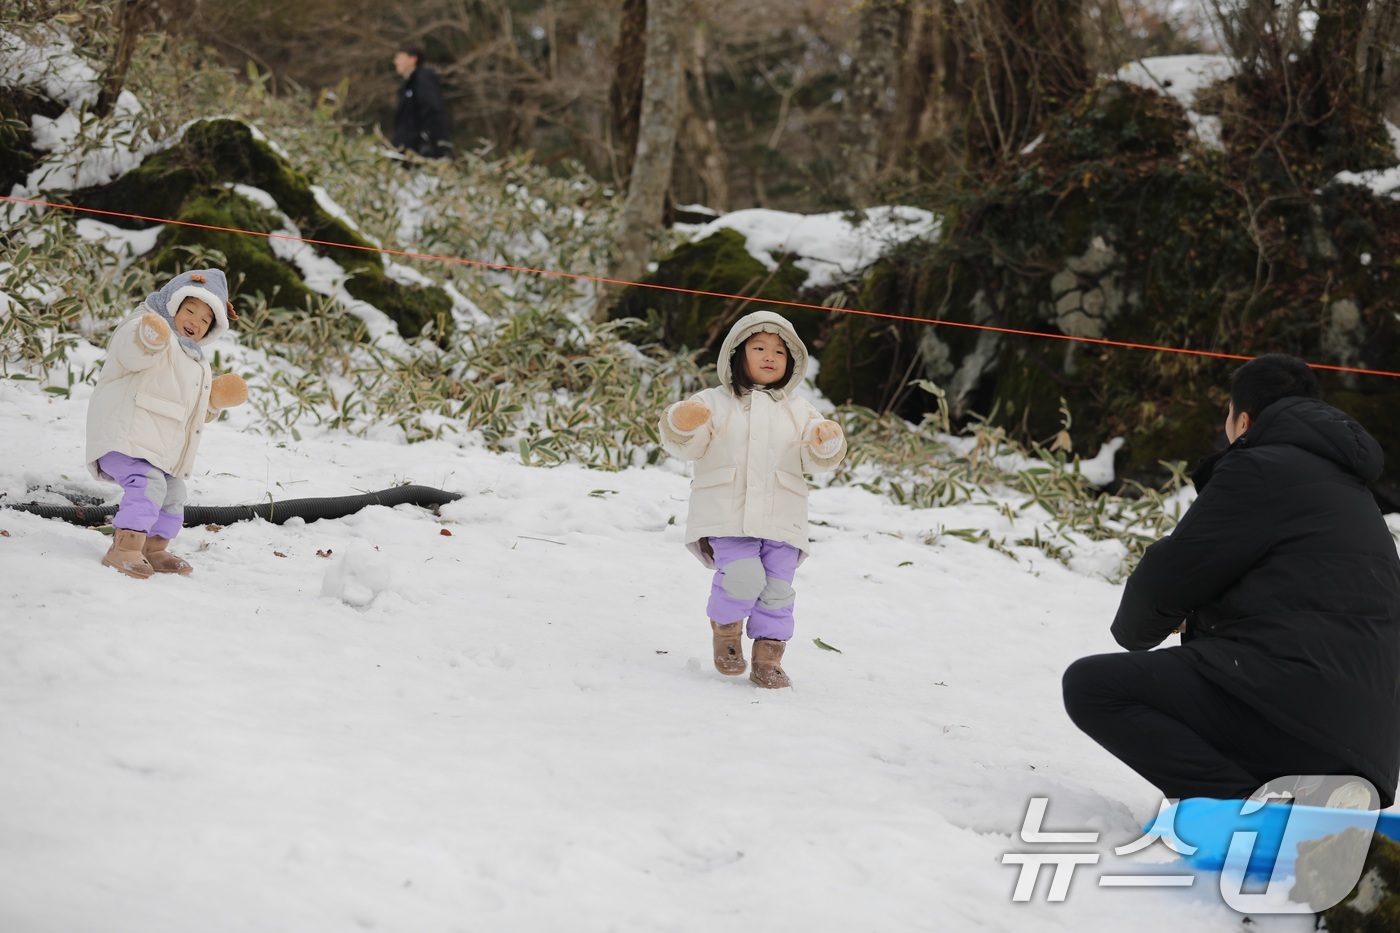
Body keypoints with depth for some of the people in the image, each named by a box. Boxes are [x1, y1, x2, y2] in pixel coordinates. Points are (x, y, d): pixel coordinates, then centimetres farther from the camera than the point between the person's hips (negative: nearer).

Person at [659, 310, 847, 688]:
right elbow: (687, 446, 0)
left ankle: (768, 657, 7)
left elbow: (816, 460, 9)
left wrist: (828, 441, -13)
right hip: (727, 514, -3)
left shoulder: (797, 410, 16)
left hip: (781, 519, 3)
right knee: (743, 577, -22)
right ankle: (725, 628, 6)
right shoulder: (715, 402, 9)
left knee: (777, 588, -6)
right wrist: (681, 424, -22)